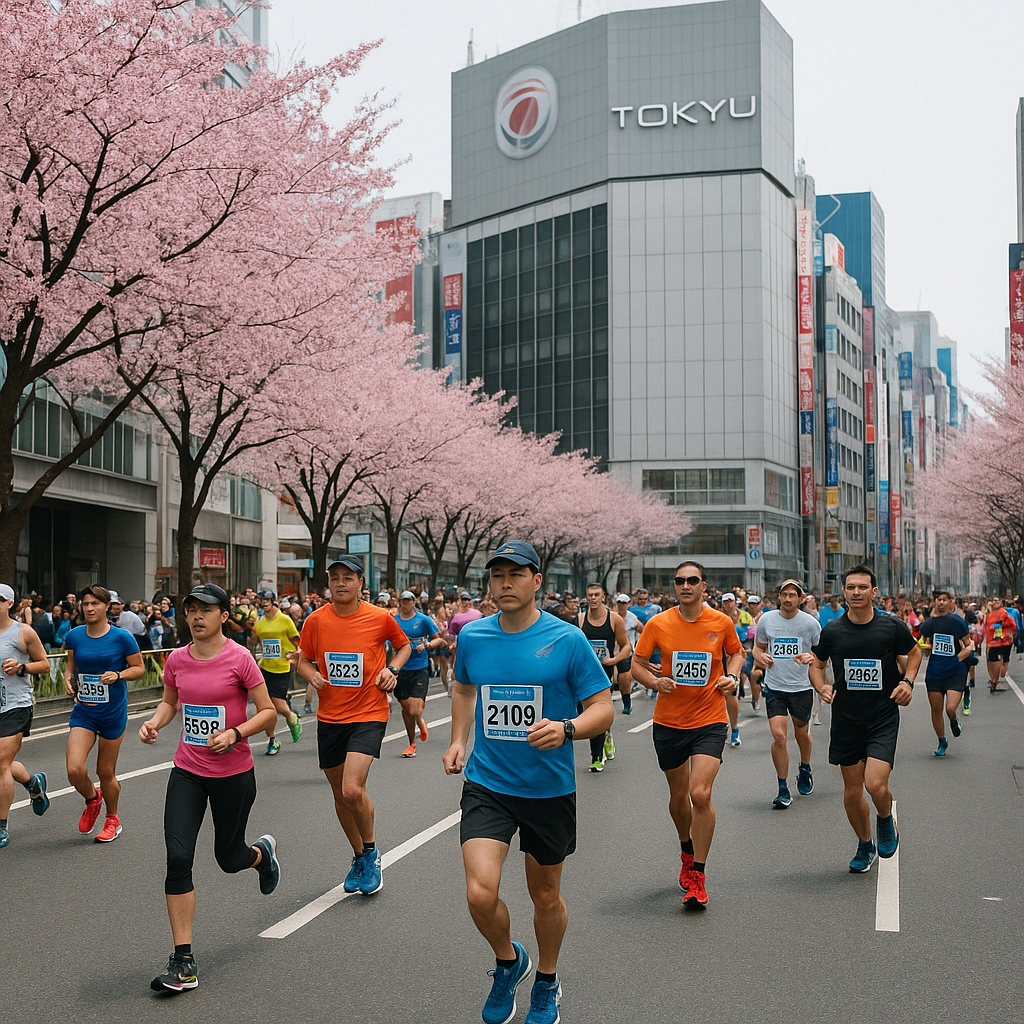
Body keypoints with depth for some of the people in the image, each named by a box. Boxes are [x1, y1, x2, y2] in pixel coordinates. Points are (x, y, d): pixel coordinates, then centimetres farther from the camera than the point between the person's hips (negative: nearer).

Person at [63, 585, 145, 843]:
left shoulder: (122, 637, -9)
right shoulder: (74, 636, 1)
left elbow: (139, 668, -2)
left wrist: (118, 675, -20)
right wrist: (68, 677, -4)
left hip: (113, 712, -3)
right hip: (83, 711, 3)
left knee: (106, 772, 8)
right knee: (74, 770, -13)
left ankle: (112, 819, 34)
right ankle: (92, 800, 21)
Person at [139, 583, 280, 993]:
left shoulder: (239, 658, -12)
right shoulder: (176, 659, 1)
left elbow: (267, 710, -7)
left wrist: (236, 733, -22)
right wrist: (155, 721, -3)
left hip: (234, 773, -3)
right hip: (187, 771, 3)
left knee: (229, 858, 12)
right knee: (177, 857, -11)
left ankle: (264, 852, 52)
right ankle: (183, 963, -4)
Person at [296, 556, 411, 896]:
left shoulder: (380, 618, -6)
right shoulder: (316, 620, 0)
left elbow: (404, 645, 12)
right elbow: (304, 661, 12)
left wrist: (392, 669, -6)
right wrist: (312, 675, -10)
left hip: (368, 715, -4)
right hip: (329, 718, 4)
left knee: (353, 790, -20)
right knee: (340, 795, 13)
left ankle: (371, 851, 7)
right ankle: (359, 857, 35)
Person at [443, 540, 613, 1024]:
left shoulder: (567, 640, -11)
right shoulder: (472, 636, 0)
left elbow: (603, 708, -8)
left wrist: (566, 729, -26)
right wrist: (458, 741, 8)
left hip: (549, 788, -1)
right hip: (486, 784, 2)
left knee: (546, 896, 14)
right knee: (480, 893, -14)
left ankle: (546, 982, 41)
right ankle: (508, 961, 19)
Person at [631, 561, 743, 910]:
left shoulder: (721, 622, -3)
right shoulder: (658, 624, -5)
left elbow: (736, 651, 16)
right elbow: (637, 664, 2)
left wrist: (731, 676, -3)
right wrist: (655, 681, -17)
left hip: (710, 721, -1)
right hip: (669, 721, 2)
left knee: (700, 794, -16)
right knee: (678, 796, 14)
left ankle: (697, 875, -2)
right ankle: (687, 852, 44)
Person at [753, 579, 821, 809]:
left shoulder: (810, 623, -4)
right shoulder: (766, 619, 0)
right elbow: (758, 646, 15)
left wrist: (812, 657, -17)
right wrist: (760, 656, -8)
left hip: (801, 687, 0)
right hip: (774, 687, 0)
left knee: (802, 734, 14)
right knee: (779, 736, -11)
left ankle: (805, 769, 45)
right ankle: (783, 788, 0)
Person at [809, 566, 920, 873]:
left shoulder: (892, 626, -6)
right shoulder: (832, 631, -3)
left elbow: (914, 652, 13)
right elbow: (816, 664, 13)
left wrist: (907, 680, -3)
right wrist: (822, 686, -6)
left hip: (883, 718, -2)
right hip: (846, 719, 2)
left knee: (876, 785, -17)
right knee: (852, 792, 8)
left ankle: (886, 820, 18)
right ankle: (865, 845, 33)